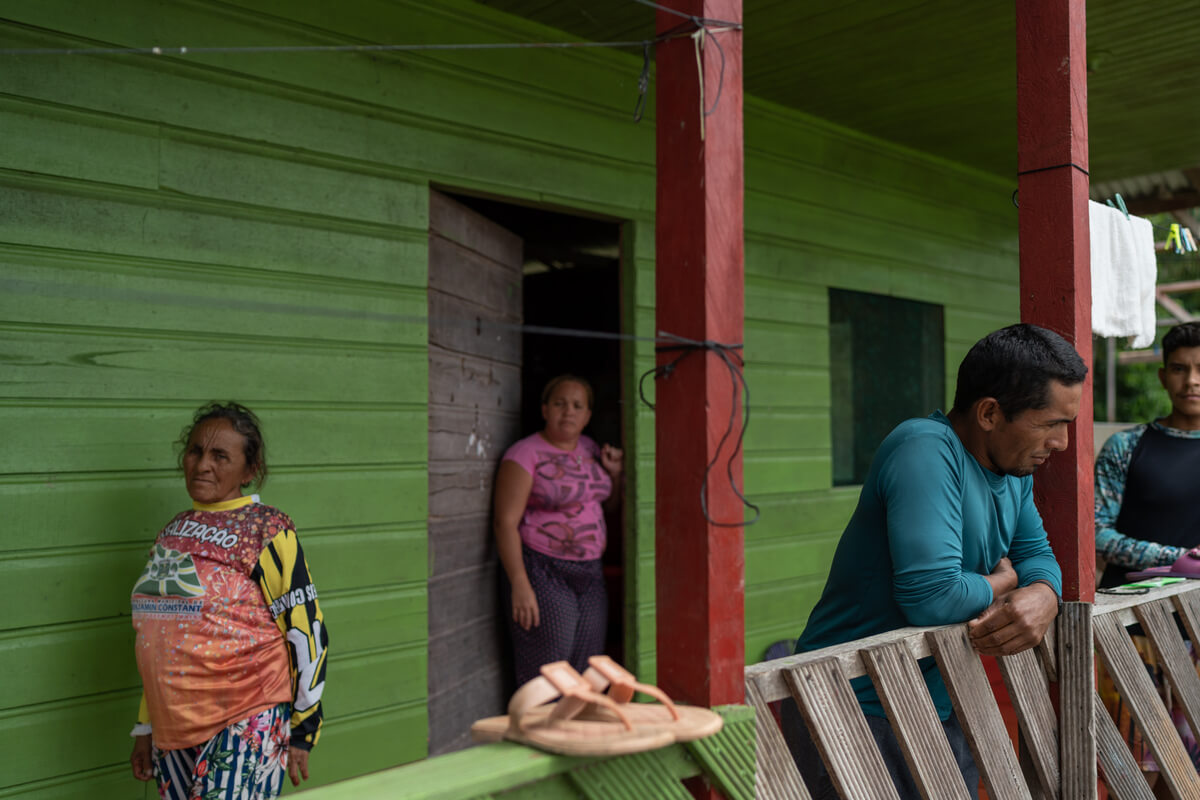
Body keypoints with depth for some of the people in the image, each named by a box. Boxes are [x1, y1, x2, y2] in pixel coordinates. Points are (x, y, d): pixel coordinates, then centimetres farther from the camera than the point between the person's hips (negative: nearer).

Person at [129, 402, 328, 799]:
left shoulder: (267, 531, -8)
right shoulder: (174, 530, 12)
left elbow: (306, 631, -9)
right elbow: (159, 640, 18)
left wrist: (302, 729, -8)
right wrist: (146, 727, 19)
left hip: (244, 725, -6)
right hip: (174, 730, 7)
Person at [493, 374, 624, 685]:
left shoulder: (590, 449, 11)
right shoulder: (525, 454, -8)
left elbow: (609, 505, 25)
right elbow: (506, 522, -14)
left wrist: (616, 474, 5)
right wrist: (519, 584, -21)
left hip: (591, 574, 7)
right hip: (544, 574, -6)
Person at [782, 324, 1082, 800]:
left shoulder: (1013, 465, 6)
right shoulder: (925, 451, -25)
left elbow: (1036, 553, 12)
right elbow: (933, 595, -32)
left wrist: (1043, 597, -13)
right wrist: (1001, 580, -11)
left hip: (942, 708, 9)